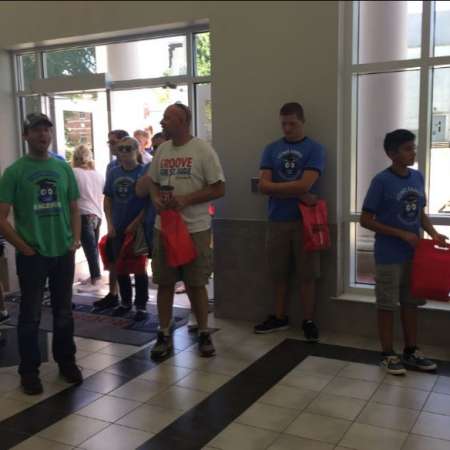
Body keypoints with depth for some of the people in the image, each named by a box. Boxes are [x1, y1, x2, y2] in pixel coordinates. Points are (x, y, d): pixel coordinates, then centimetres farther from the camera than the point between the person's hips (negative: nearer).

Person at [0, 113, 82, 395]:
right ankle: (29, 370, 20)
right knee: (30, 316, 7)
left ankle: (67, 362, 30)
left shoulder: (64, 168, 5)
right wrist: (24, 248, -11)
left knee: (64, 313, 15)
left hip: (64, 253, 3)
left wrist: (76, 240, 1)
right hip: (32, 256, -3)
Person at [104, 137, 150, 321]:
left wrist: (136, 223, -14)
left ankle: (141, 306, 17)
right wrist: (110, 224, 1)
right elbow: (107, 200, 10)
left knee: (139, 268, 5)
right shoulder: (113, 173, 6)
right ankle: (125, 302, 31)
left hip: (137, 229, -5)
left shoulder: (144, 172, -8)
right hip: (117, 230, 5)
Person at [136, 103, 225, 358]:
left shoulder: (202, 149, -9)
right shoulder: (162, 150, 8)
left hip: (195, 229, -5)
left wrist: (186, 200, -19)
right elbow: (151, 182, 17)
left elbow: (219, 189, -10)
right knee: (164, 283, 9)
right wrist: (155, 198, -6)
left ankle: (204, 333, 21)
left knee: (196, 284, 5)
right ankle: (165, 335, 22)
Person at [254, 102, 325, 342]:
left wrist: (276, 187, -5)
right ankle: (279, 317, 25)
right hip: (277, 220, 3)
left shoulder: (314, 149, -3)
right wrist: (296, 192, -11)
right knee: (278, 273, 11)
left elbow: (305, 185, -15)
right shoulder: (271, 149, 7)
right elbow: (263, 186, -4)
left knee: (306, 274, 4)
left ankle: (308, 321, 17)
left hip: (304, 219, -3)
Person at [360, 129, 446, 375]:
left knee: (411, 303, 15)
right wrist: (402, 234, -16)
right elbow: (366, 220, -13)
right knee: (387, 305, 5)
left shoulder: (418, 177, 5)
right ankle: (388, 354, 18)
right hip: (389, 256, -6)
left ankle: (411, 351, 28)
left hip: (413, 254, 6)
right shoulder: (381, 181, -14)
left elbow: (420, 213, 15)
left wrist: (433, 233, -4)